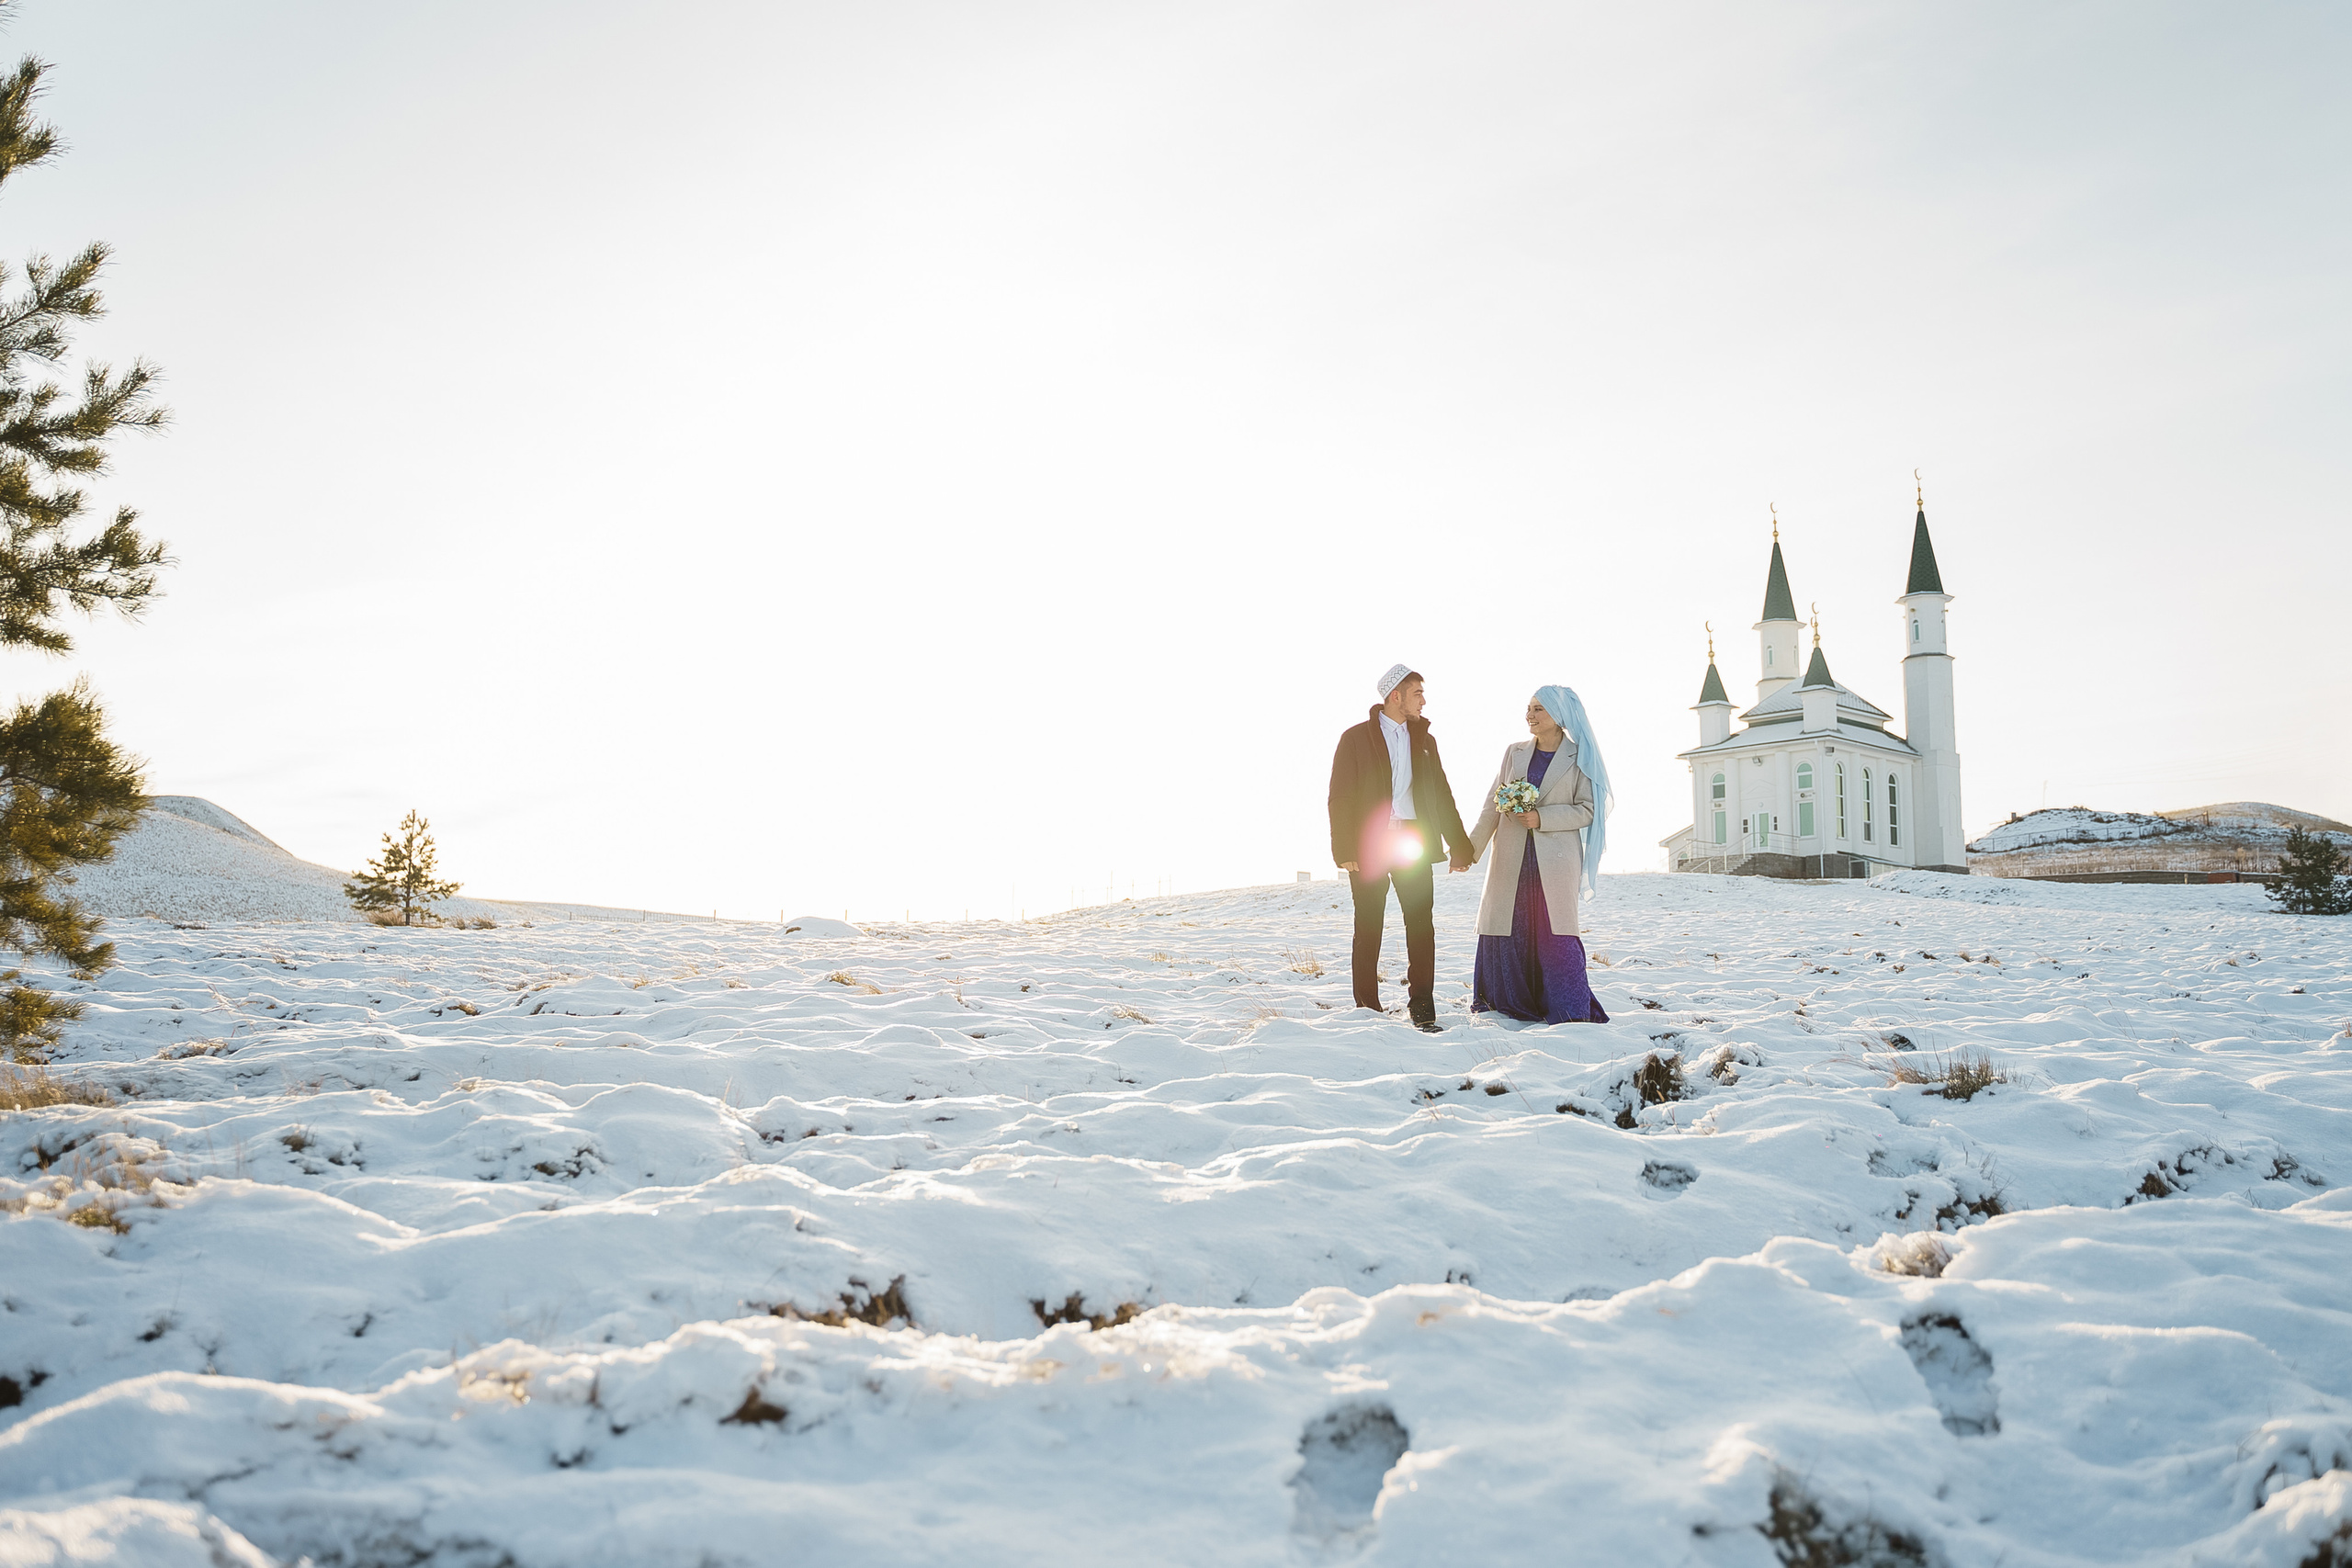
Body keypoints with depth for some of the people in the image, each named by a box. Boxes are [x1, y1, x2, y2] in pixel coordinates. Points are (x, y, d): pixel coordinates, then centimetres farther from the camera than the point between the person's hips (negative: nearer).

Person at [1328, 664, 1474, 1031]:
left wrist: (1460, 847, 13)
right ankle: (1368, 1010, 10)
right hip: (1368, 845, -3)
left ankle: (1422, 1010, 4)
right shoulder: (1356, 738, 1)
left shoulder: (1425, 741, 14)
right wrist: (1345, 850, -12)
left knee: (1421, 925, -1)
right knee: (1368, 929, 2)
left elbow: (1442, 796, 17)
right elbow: (1340, 798, -3)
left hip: (1413, 844, 3)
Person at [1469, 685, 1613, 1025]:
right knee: (1508, 931, 3)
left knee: (1554, 934, -7)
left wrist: (1542, 818, -14)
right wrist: (1471, 847, 6)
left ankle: (1571, 1014, 0)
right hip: (1511, 861, 4)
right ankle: (1512, 1006, 16)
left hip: (1555, 862, -4)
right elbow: (1492, 806, 11)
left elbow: (1587, 809, -3)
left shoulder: (1579, 758, 2)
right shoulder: (1514, 752, 11)